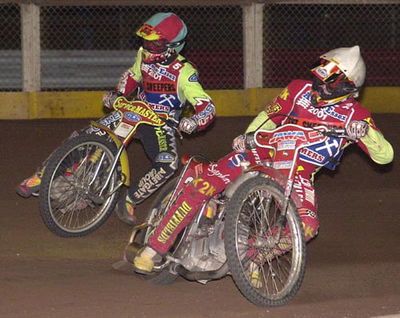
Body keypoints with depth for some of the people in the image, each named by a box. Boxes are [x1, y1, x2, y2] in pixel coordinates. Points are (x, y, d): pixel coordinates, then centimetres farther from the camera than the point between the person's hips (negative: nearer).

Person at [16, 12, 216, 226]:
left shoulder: (185, 72, -19)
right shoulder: (144, 56, -1)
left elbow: (207, 108, -22)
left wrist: (193, 123, -41)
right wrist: (118, 94, 6)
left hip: (163, 123, -4)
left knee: (168, 166, -33)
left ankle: (128, 203, -16)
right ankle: (43, 175, -1)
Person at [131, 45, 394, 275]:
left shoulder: (355, 114, -4)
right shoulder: (301, 89, 3)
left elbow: (384, 155, -11)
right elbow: (270, 115, 16)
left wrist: (365, 132, -31)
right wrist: (249, 136, -4)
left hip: (298, 173, 0)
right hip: (262, 151, 0)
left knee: (307, 226, -29)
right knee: (201, 187, -21)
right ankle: (155, 248, -13)